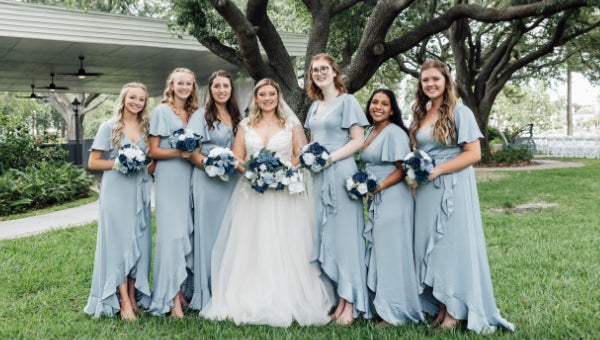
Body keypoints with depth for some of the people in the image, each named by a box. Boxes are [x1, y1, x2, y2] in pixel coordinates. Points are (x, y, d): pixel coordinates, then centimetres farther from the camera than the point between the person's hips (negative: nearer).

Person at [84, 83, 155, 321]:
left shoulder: (146, 128, 11)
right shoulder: (109, 127, 2)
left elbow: (153, 163, 17)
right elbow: (93, 163, 0)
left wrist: (150, 164, -6)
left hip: (139, 193, 4)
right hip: (116, 192, -4)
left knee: (139, 242, 4)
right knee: (119, 241, -5)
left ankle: (134, 297, 14)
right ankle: (123, 301, -2)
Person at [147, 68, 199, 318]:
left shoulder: (194, 113, 16)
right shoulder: (162, 111, 1)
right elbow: (154, 151, -4)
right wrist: (179, 152, -17)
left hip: (190, 180, 5)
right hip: (169, 180, -5)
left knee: (189, 233, 6)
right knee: (172, 234, -7)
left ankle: (184, 288, 16)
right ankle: (172, 298, -3)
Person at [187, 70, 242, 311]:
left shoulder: (237, 117, 16)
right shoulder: (201, 116, 1)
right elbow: (193, 153, -6)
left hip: (232, 182, 5)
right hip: (208, 182, -5)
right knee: (209, 234, -3)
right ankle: (207, 295, 6)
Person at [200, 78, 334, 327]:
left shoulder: (291, 123, 7)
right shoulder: (246, 125, 12)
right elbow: (236, 158, 9)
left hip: (285, 193, -2)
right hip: (251, 194, 2)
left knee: (284, 250, -3)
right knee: (250, 248, 0)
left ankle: (285, 304, 3)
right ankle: (249, 303, 7)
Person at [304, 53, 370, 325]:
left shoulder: (347, 101, -2)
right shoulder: (314, 106, 18)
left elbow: (357, 141, -8)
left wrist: (329, 158, -17)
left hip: (339, 173, -7)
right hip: (317, 175, 7)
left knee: (343, 233, -4)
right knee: (321, 234, 6)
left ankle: (349, 303, 2)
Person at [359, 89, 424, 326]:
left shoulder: (395, 132, -12)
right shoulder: (369, 132, 14)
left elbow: (402, 169, -16)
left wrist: (378, 187, -21)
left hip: (393, 198, -9)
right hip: (375, 200, 9)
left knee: (391, 252, -2)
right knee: (378, 251, 13)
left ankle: (394, 313, 9)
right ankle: (382, 305, 24)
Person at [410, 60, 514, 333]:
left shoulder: (460, 113, -6)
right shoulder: (420, 116, 13)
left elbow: (474, 154, -11)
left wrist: (438, 170, -17)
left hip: (452, 188, -6)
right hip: (426, 190, 6)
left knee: (453, 244, -2)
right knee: (429, 246, 6)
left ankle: (456, 312, 9)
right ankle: (440, 308, 16)